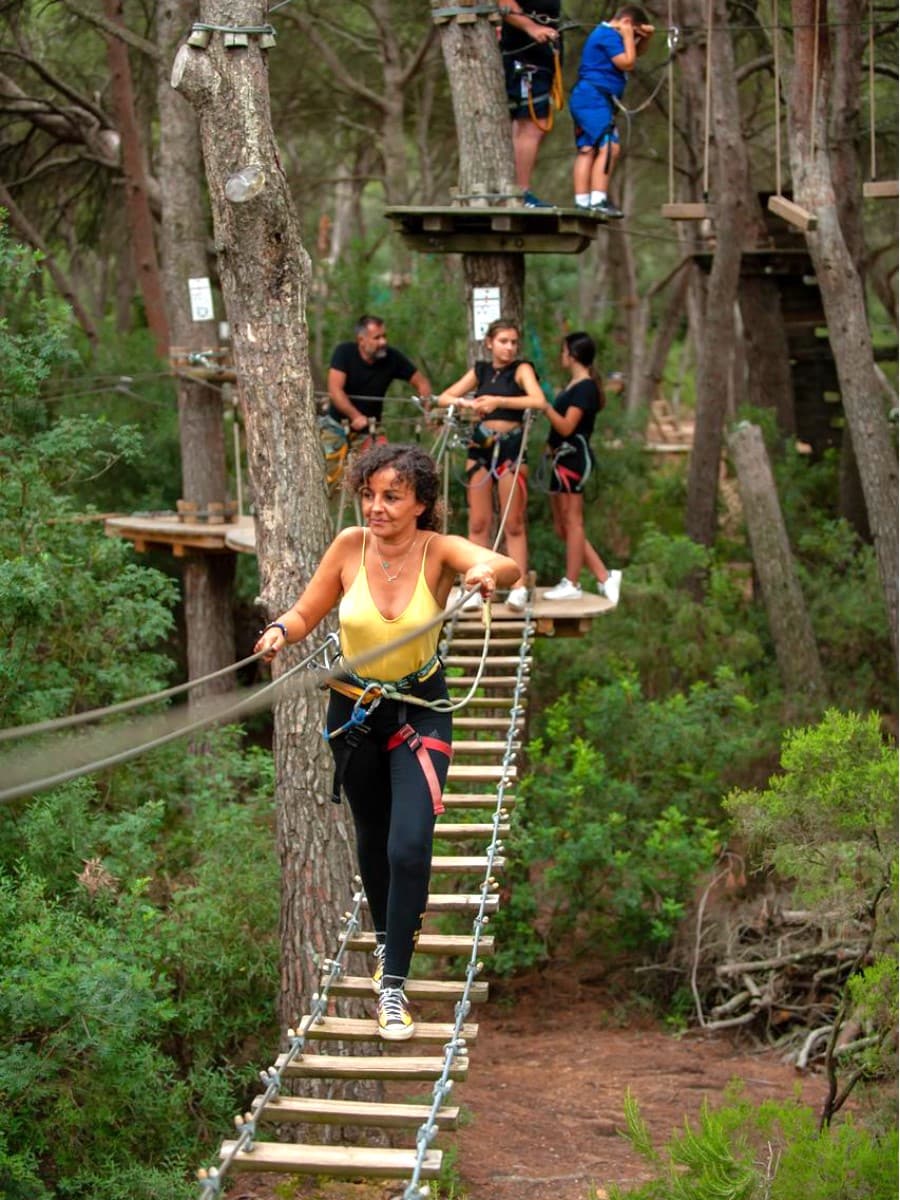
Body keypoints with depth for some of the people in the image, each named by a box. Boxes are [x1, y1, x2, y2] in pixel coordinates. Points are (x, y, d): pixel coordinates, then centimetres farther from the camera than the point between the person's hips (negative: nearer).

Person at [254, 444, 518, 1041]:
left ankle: (393, 983, -7)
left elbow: (507, 566, -37)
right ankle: (386, 937, 47)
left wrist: (490, 572, -60)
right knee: (373, 834, 21)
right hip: (353, 709, 3)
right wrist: (281, 632, -25)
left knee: (410, 846, -16)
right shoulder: (350, 546, -13)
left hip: (420, 708, -3)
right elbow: (306, 613, -3)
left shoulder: (439, 551, -18)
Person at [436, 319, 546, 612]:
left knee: (513, 524, -3)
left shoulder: (521, 369, -2)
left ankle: (519, 587, -1)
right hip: (480, 446, 4)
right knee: (478, 523, 4)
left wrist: (498, 401, -25)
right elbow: (443, 398, 11)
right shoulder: (481, 370, 11)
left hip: (510, 447, -4)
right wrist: (465, 403, -10)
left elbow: (539, 401, -21)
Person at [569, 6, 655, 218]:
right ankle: (598, 200, -26)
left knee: (587, 149, 4)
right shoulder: (608, 35, -9)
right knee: (608, 147, -19)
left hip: (586, 99, 11)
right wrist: (628, 37, -5)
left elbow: (638, 52, 31)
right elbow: (627, 63, -16)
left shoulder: (610, 35, 23)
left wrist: (646, 37, 13)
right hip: (594, 97, -11)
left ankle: (582, 201, -1)